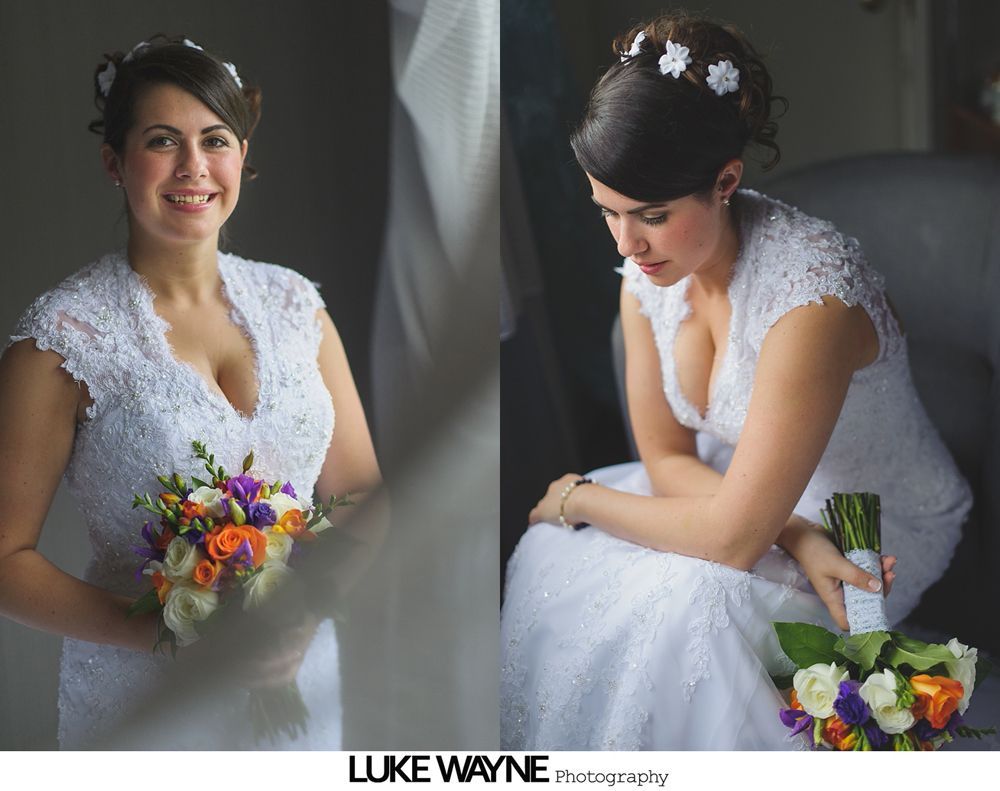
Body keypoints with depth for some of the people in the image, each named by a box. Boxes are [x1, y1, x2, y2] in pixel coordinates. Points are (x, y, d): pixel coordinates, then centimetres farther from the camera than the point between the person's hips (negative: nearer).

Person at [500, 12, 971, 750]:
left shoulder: (810, 289, -35)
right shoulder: (650, 262, -12)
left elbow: (734, 535, -32)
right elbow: (667, 457, -5)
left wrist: (580, 496, -17)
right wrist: (797, 538, -23)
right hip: (777, 507, 7)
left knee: (695, 600, -33)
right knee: (552, 552, -13)